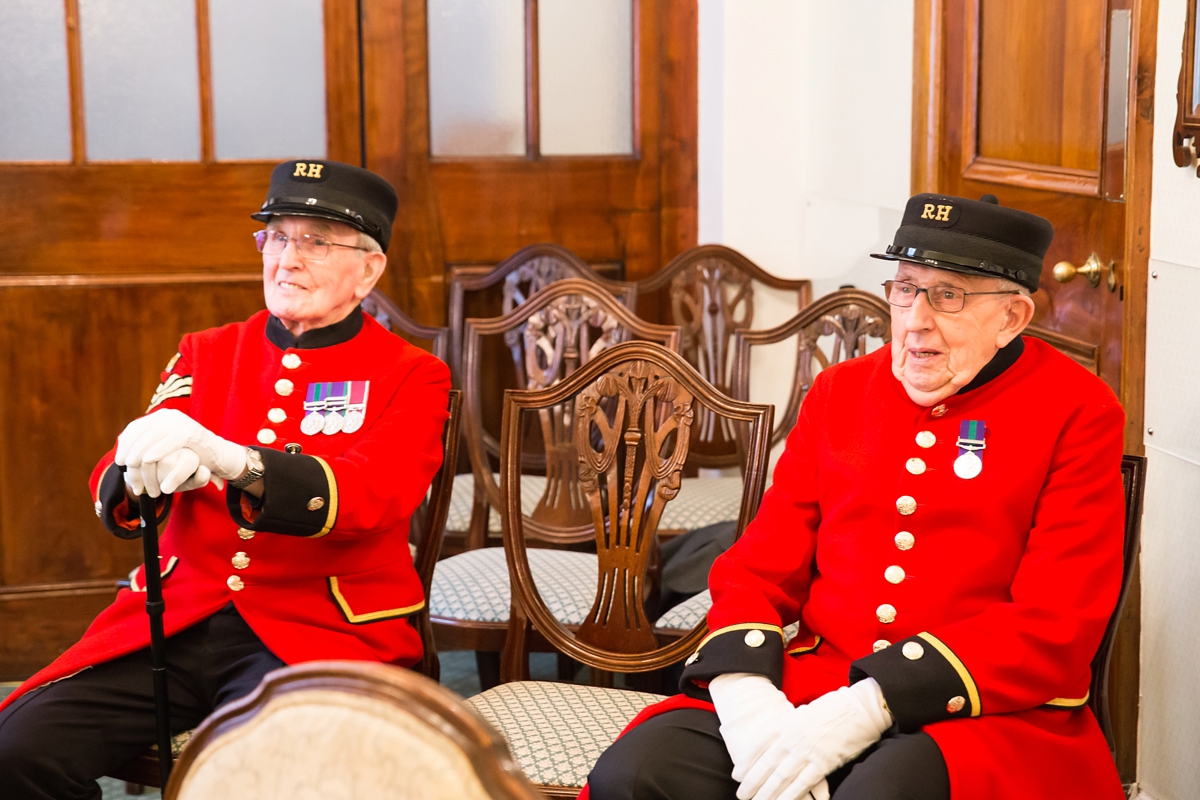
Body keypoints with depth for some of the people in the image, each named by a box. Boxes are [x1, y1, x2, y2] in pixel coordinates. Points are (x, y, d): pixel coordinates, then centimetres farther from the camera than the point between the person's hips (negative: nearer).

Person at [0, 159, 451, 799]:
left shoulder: (413, 377, 3)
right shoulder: (205, 354, 15)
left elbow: (369, 494, -17)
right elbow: (110, 497, 4)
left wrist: (235, 462, -35)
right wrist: (139, 476, -23)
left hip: (322, 629, -4)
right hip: (176, 616, 4)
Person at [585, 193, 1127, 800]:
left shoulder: (1078, 415, -1)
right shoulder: (840, 392, 13)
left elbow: (1052, 631, -10)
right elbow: (757, 571, 11)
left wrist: (869, 707, -20)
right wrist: (745, 694, -12)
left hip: (991, 715, -4)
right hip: (806, 692, 4)